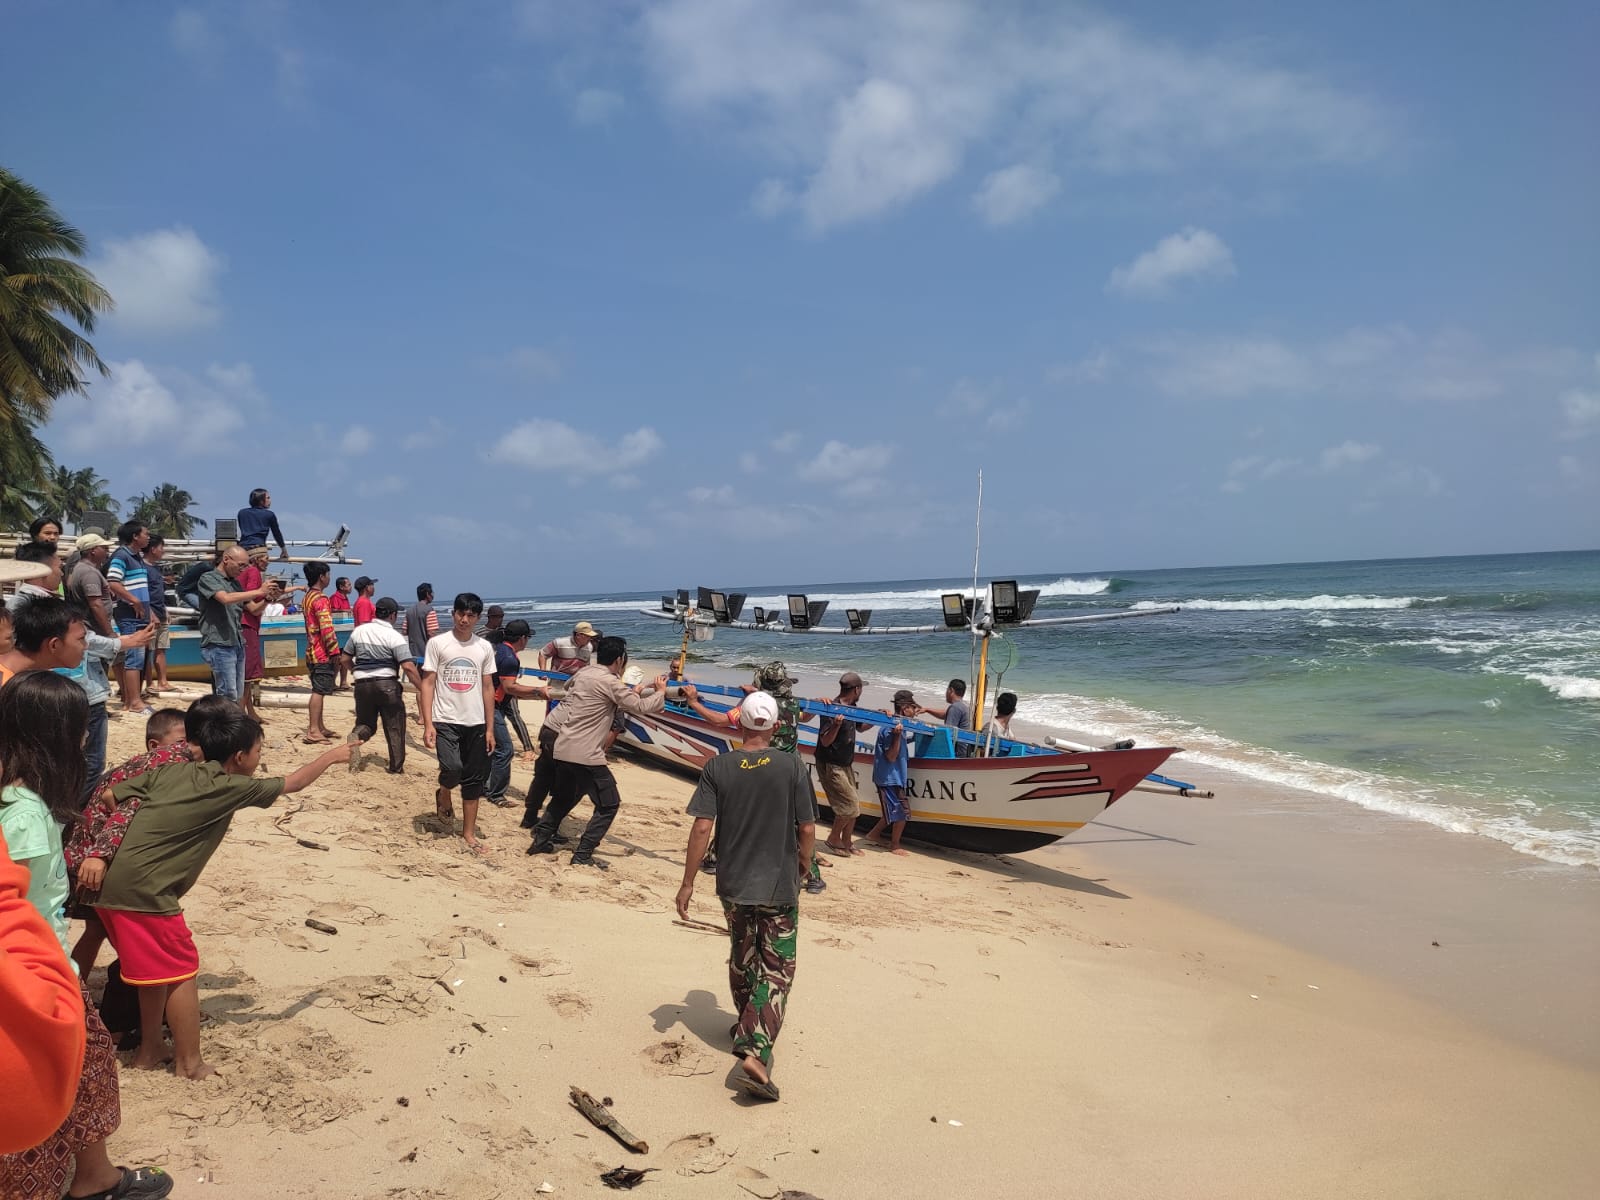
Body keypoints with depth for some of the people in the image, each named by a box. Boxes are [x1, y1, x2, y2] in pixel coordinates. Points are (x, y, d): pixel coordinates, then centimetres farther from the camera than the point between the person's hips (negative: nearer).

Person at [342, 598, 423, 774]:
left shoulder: (359, 631, 6)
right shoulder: (395, 636, -9)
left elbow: (345, 658, 13)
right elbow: (408, 667, -17)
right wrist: (423, 690, -12)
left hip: (362, 684, 4)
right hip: (387, 684, -4)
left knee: (366, 723, 19)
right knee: (394, 727, 8)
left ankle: (356, 737, -15)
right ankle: (396, 767, 12)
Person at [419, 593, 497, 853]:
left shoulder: (484, 647, 6)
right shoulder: (437, 643, -3)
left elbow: (488, 688, 10)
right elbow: (427, 684, -4)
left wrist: (490, 728, 6)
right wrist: (428, 724, -11)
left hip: (476, 724, 3)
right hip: (445, 721, -3)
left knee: (474, 779, 6)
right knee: (453, 768, -22)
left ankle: (469, 833, 19)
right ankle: (443, 795, 14)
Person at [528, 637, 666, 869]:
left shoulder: (583, 673, 11)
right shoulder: (609, 682, -13)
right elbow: (640, 707, -12)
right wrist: (660, 693, 5)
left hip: (562, 750, 8)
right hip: (585, 755, -8)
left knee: (564, 798, 27)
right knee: (609, 804, 2)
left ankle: (540, 840, 27)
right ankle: (583, 855, 0)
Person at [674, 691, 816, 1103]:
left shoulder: (718, 767, -6)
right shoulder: (792, 766, -10)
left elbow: (702, 826, -10)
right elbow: (807, 827, -8)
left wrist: (687, 883, -4)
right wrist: (803, 860, 13)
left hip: (733, 884, 3)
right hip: (779, 886, -3)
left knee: (742, 958, 24)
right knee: (776, 971, 2)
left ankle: (749, 1027, 44)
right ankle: (755, 1051, -14)